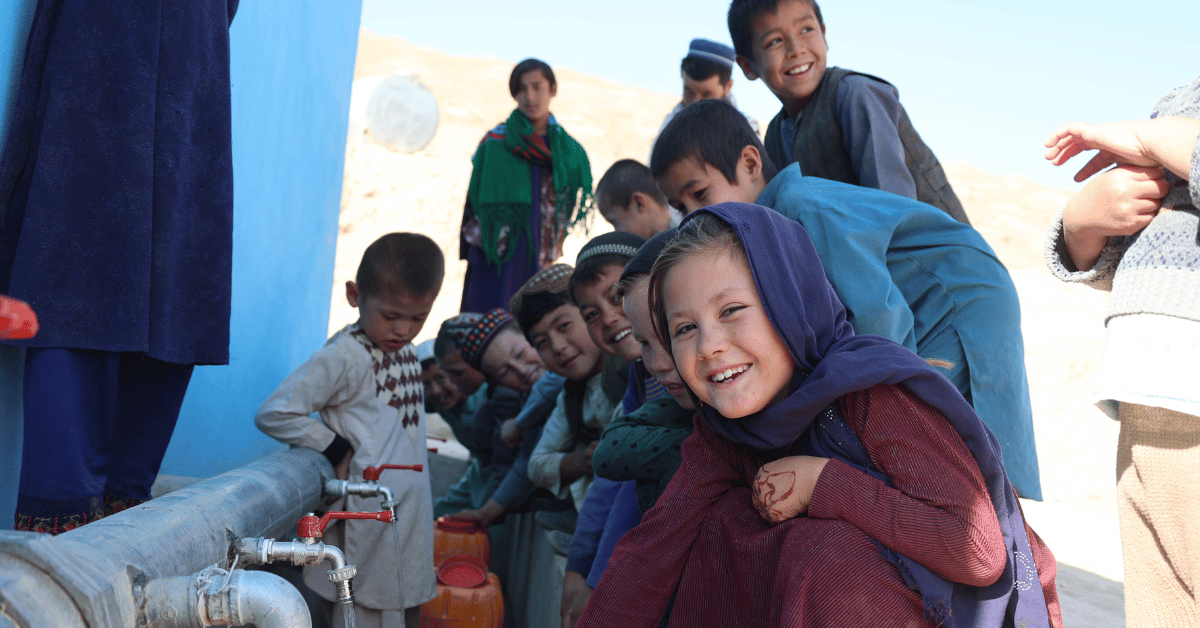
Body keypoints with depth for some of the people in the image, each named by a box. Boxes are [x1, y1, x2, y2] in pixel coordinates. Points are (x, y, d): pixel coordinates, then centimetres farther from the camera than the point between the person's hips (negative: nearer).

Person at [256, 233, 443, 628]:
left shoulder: (407, 351, 9)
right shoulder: (344, 357, -16)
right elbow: (273, 414, -19)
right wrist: (338, 449, -16)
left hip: (412, 518, 8)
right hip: (369, 519, -8)